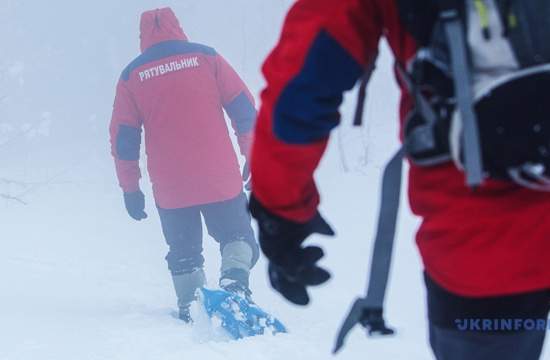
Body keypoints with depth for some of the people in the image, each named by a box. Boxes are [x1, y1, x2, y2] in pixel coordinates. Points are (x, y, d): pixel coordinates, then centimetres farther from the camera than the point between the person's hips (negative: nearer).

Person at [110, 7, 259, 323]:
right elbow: (244, 109, 1)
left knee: (184, 252, 17)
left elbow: (123, 137, 7)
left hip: (170, 189, 1)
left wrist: (130, 188, 14)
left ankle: (191, 309, 5)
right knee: (236, 236, 12)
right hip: (220, 179, -1)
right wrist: (256, 158, 8)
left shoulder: (132, 75, 6)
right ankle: (235, 278, -15)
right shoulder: (205, 57, 3)